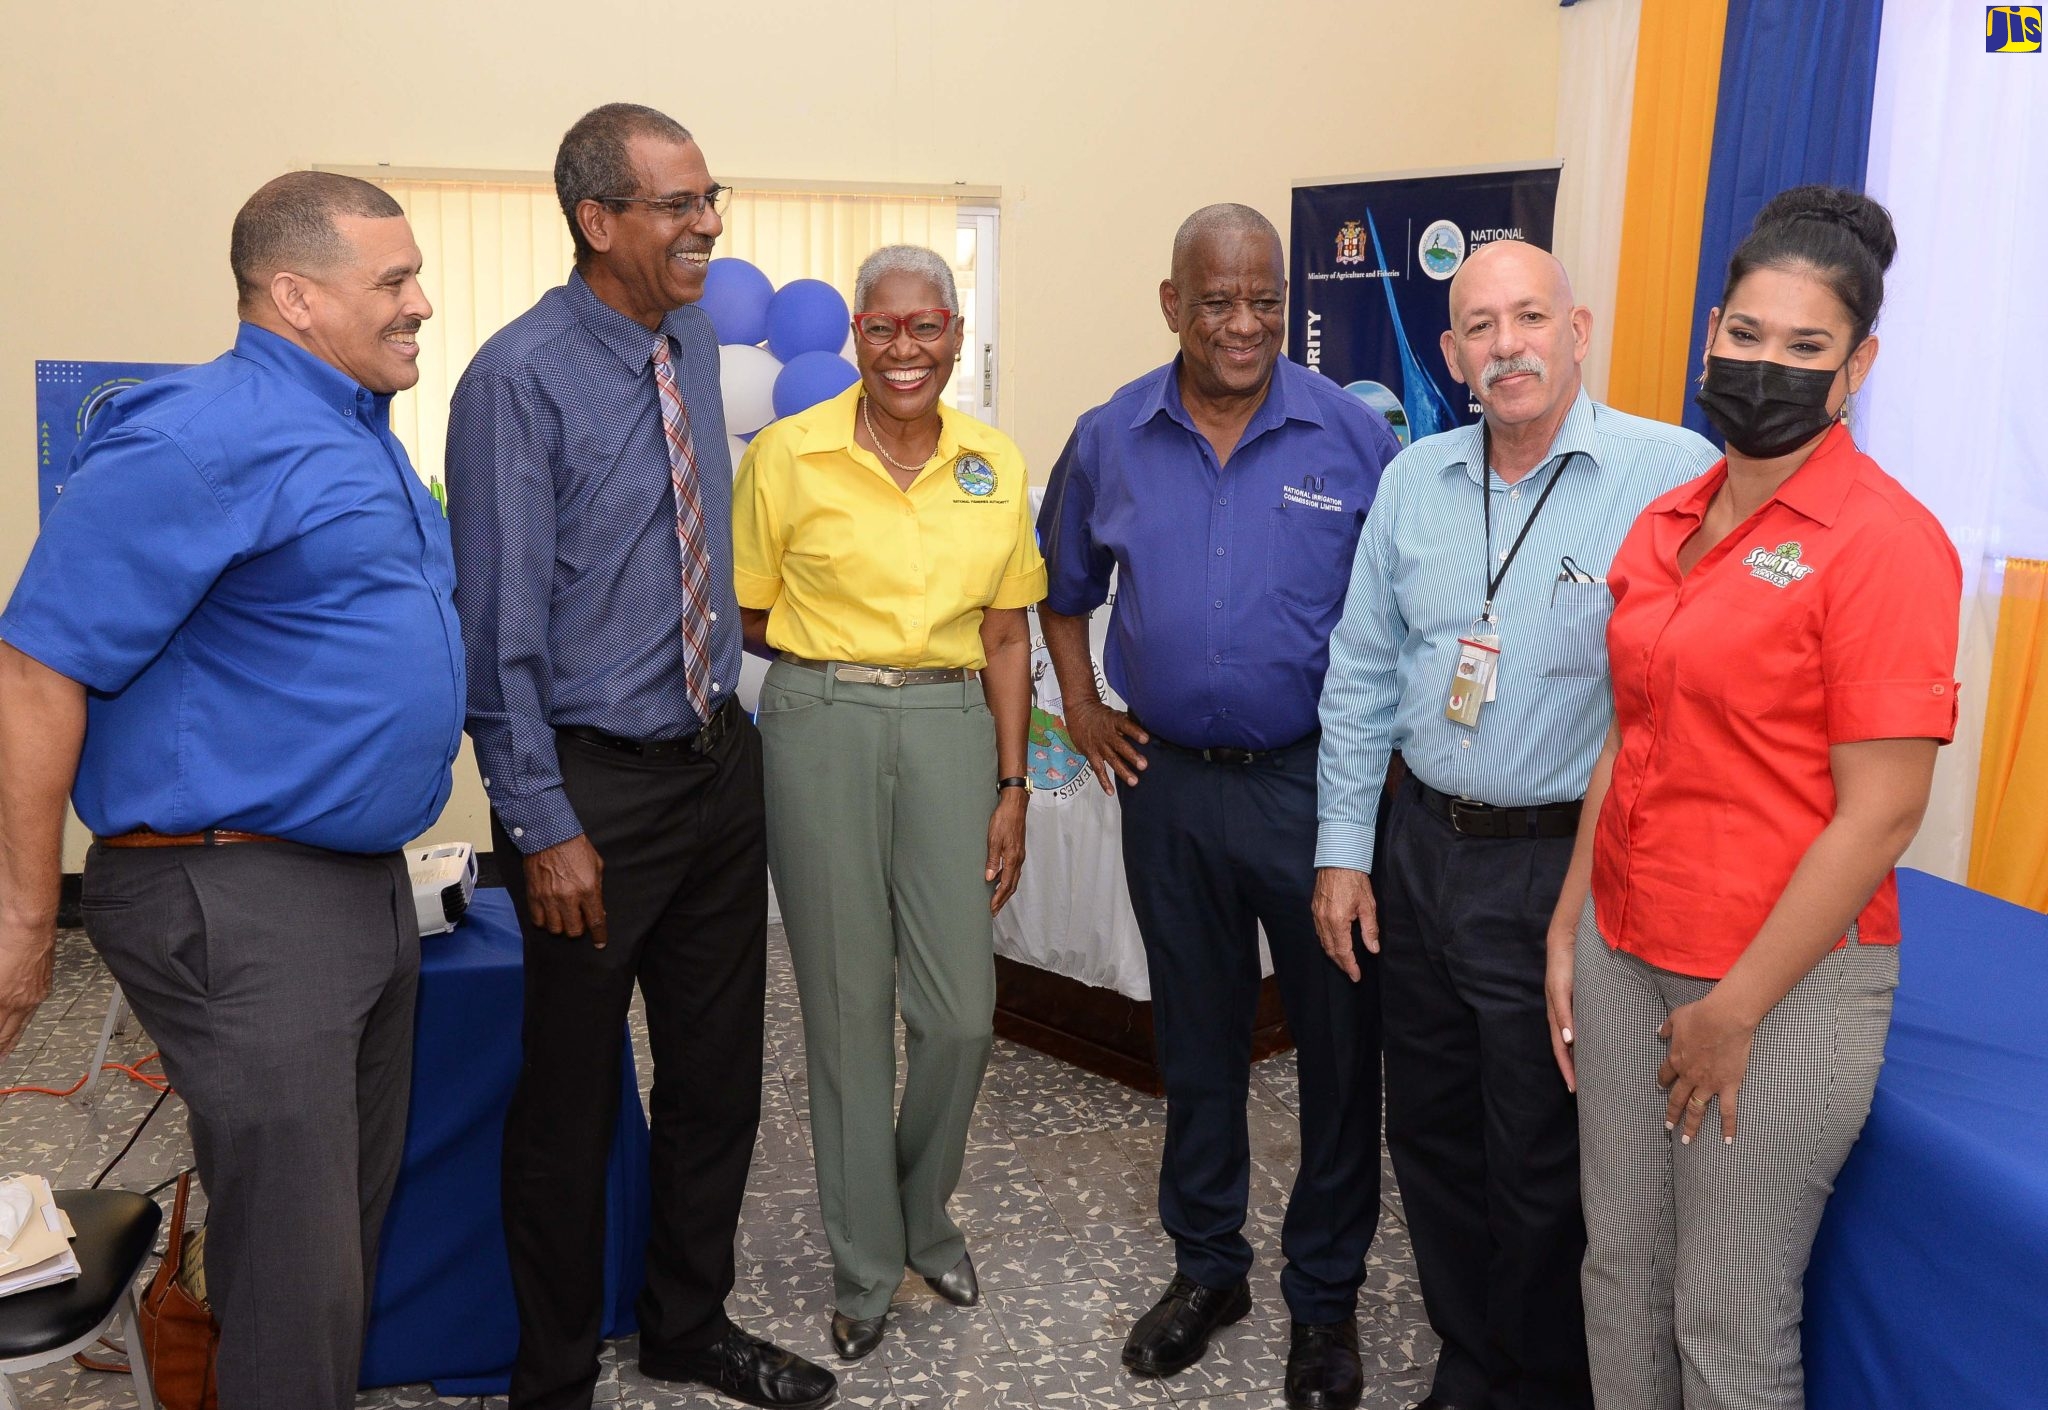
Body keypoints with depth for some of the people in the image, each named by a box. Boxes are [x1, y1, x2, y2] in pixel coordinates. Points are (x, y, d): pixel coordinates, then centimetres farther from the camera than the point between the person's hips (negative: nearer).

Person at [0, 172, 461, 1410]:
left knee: (356, 1218, 19)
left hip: (368, 883, 9)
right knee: (296, 1272, -2)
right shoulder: (210, 439, -16)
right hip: (239, 902, -9)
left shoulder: (362, 435, 14)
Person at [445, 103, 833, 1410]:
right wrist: (544, 823, -17)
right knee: (572, 1098, 7)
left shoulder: (700, 341, 7)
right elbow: (500, 624, -16)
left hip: (721, 762, 7)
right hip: (598, 785, -7)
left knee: (720, 1069, 17)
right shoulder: (521, 380, -15)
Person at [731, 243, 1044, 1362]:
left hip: (951, 728, 3)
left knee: (961, 1011, 3)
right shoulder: (788, 454, -4)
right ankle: (865, 1269, 24)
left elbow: (1005, 640, 8)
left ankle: (925, 1218, 32)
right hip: (820, 729, -2)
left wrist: (1012, 787, 5)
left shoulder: (997, 467, 5)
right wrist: (838, 659, -7)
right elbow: (746, 618, 3)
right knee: (847, 1003, 6)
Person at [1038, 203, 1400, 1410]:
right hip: (1169, 781, 3)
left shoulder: (1353, 436, -6)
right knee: (1196, 1036, 16)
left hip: (1315, 779, -2)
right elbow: (1065, 586, 16)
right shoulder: (1112, 440, 2)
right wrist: (1084, 711, 8)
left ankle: (1326, 1294, 25)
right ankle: (1207, 1265, 34)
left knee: (1339, 1041, 6)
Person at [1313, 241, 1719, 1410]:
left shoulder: (1675, 476, -13)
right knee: (1430, 1133, 18)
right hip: (1418, 852, 6)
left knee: (1541, 1166, 8)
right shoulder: (1415, 480, 5)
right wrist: (1343, 851, 7)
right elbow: (1361, 674, 9)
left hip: (1563, 869, -5)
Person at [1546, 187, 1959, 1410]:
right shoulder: (1667, 523, 7)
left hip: (1785, 980, -6)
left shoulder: (1883, 540, -14)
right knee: (1620, 1268, 17)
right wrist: (1569, 927, 11)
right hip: (1625, 952, 6)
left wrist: (1736, 1010, -15)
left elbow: (1879, 813, -17)